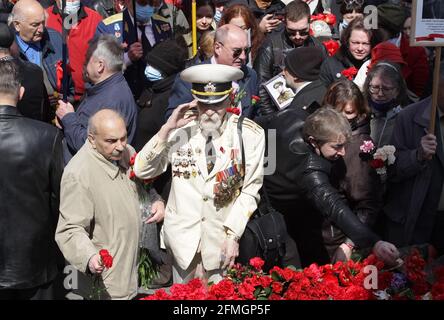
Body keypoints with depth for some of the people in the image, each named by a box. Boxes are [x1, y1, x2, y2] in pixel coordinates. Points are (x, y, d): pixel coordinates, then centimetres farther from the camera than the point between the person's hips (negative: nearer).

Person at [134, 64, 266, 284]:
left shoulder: (251, 134, -9)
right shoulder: (180, 129, -8)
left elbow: (251, 189, -4)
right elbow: (141, 171, -8)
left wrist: (233, 234, -10)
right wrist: (167, 129, -18)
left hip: (223, 234, -1)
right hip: (183, 234, 1)